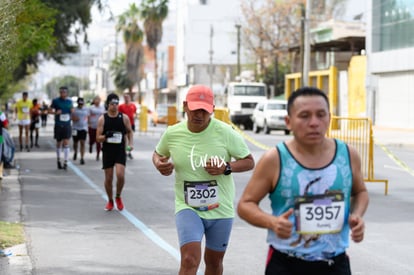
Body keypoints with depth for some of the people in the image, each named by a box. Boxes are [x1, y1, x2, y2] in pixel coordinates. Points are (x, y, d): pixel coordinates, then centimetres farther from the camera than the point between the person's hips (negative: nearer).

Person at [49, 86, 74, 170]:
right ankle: (59, 161, 27)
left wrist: (72, 111, -4)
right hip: (58, 125, -1)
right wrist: (56, 112, -17)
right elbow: (49, 110, 2)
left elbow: (72, 109, 20)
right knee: (59, 144, 10)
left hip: (67, 125, 1)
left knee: (66, 144, -9)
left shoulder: (70, 101, 6)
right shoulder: (55, 101, -2)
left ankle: (65, 162, -10)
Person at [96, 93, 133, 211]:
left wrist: (131, 144, 0)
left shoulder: (124, 118, 0)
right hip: (107, 151, 0)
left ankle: (118, 197, 9)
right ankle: (110, 201, 25)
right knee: (108, 178, 4)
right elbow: (98, 138, -3)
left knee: (120, 175, -17)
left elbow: (130, 131, 15)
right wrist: (106, 136, -23)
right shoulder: (102, 119, -3)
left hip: (120, 151, 0)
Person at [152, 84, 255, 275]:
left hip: (220, 209, 1)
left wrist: (227, 167, -21)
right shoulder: (172, 134, -5)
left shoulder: (225, 132, -9)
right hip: (188, 208, -1)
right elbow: (158, 153, 16)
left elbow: (249, 161, -2)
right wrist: (159, 164, -8)